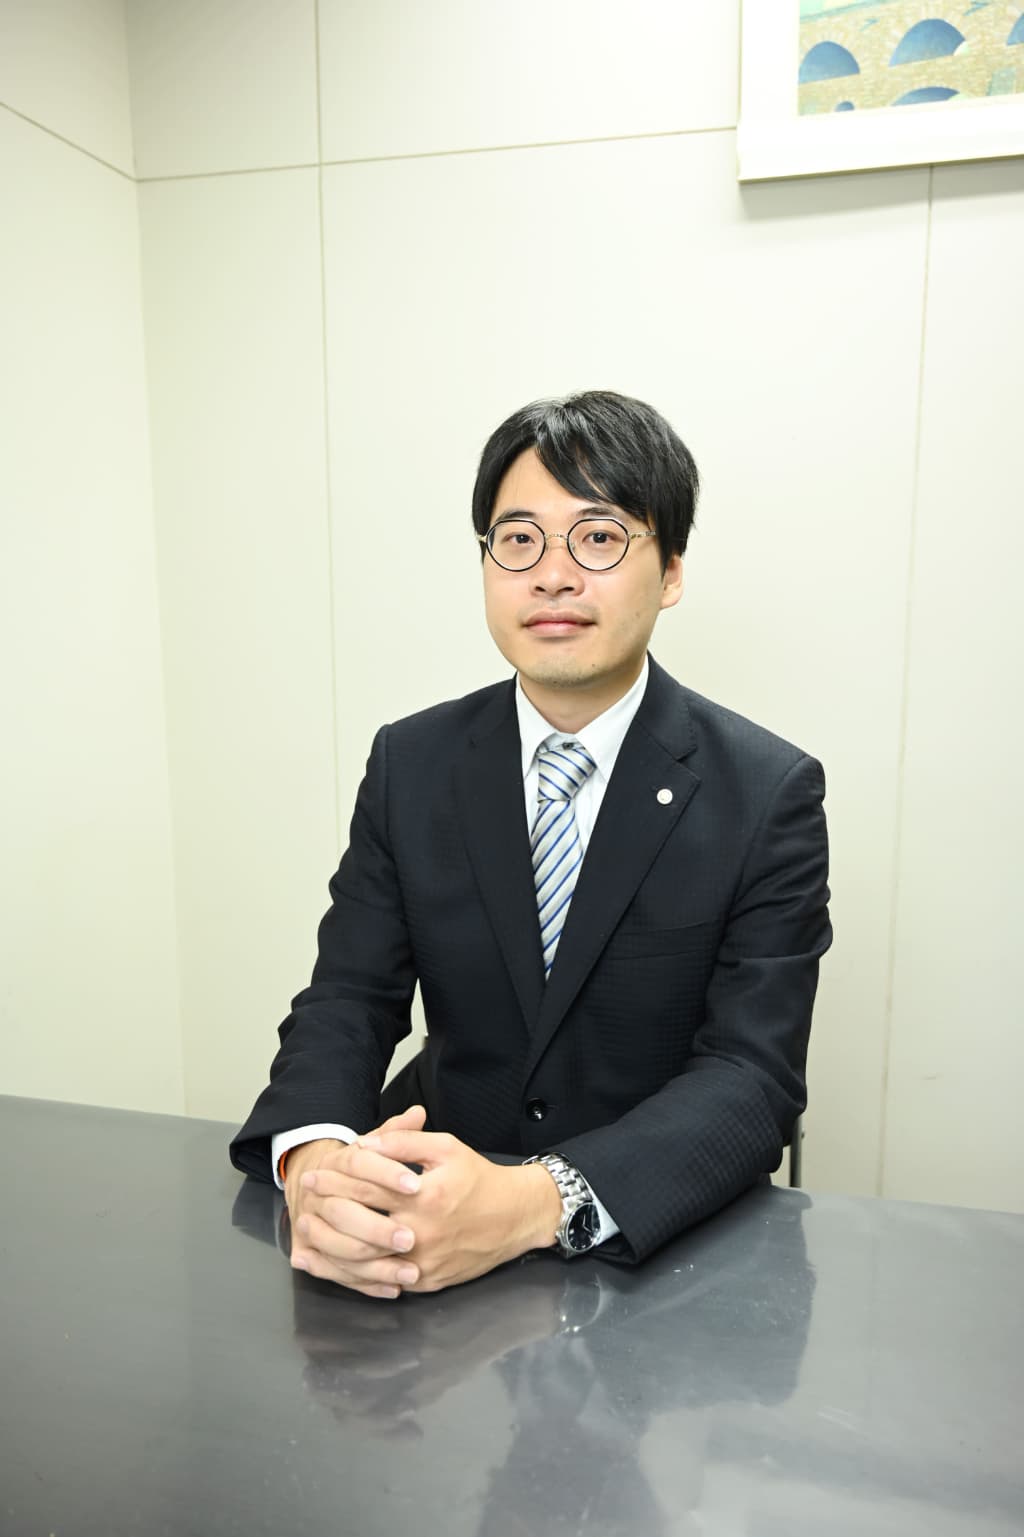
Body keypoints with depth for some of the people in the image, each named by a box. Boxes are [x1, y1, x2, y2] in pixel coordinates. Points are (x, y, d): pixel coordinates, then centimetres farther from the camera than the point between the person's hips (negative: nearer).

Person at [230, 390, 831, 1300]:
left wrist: (535, 1202, -31)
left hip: (666, 1238, -1)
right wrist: (315, 1160, -25)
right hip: (432, 1203, 2)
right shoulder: (411, 764, -1)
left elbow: (753, 1073, -15)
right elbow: (347, 998, -3)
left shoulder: (770, 792, -10)